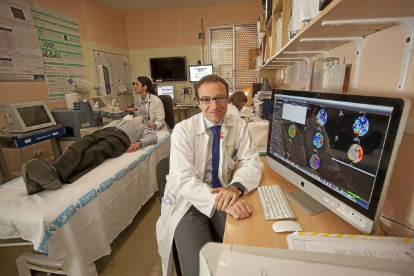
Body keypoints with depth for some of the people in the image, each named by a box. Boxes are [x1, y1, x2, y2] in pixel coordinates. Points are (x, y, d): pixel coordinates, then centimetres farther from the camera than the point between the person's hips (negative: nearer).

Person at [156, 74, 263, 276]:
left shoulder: (238, 125, -2)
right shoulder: (183, 130, -12)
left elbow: (252, 162, -3)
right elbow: (183, 179, -20)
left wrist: (236, 187, -25)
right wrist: (221, 202, -35)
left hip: (223, 196, 3)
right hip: (189, 202, -2)